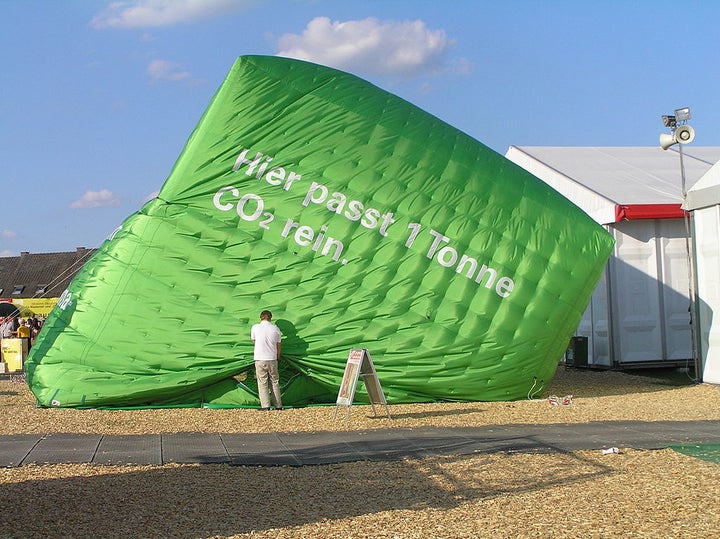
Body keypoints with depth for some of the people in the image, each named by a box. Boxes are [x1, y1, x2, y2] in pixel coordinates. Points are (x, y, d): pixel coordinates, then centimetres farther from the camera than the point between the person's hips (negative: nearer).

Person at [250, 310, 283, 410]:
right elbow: (278, 345, 9)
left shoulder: (255, 327, -3)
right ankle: (278, 405, 13)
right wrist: (277, 357, 27)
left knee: (262, 383, 2)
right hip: (272, 359, 2)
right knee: (275, 382, 11)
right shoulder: (275, 329, 1)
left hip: (260, 359, -2)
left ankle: (265, 405, -6)